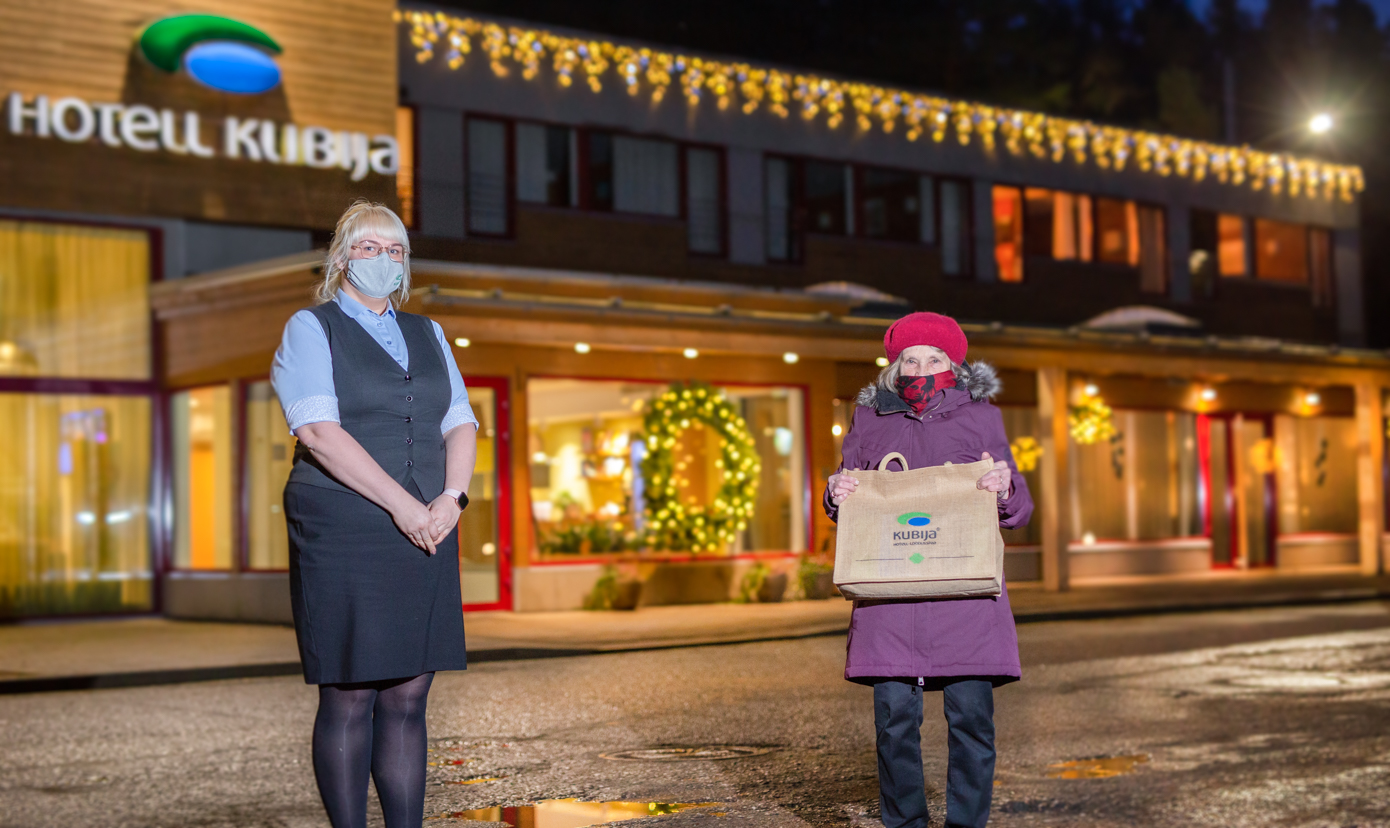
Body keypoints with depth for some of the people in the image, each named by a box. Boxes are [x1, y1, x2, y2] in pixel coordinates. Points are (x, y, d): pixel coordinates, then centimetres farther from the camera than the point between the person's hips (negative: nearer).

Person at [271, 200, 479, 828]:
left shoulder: (426, 335, 18)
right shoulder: (310, 330, 1)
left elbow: (460, 424, 12)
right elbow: (319, 431, -12)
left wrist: (451, 497, -7)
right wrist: (401, 504, -18)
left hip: (423, 536, 5)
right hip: (343, 538, -5)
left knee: (408, 698, 5)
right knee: (349, 699, -4)